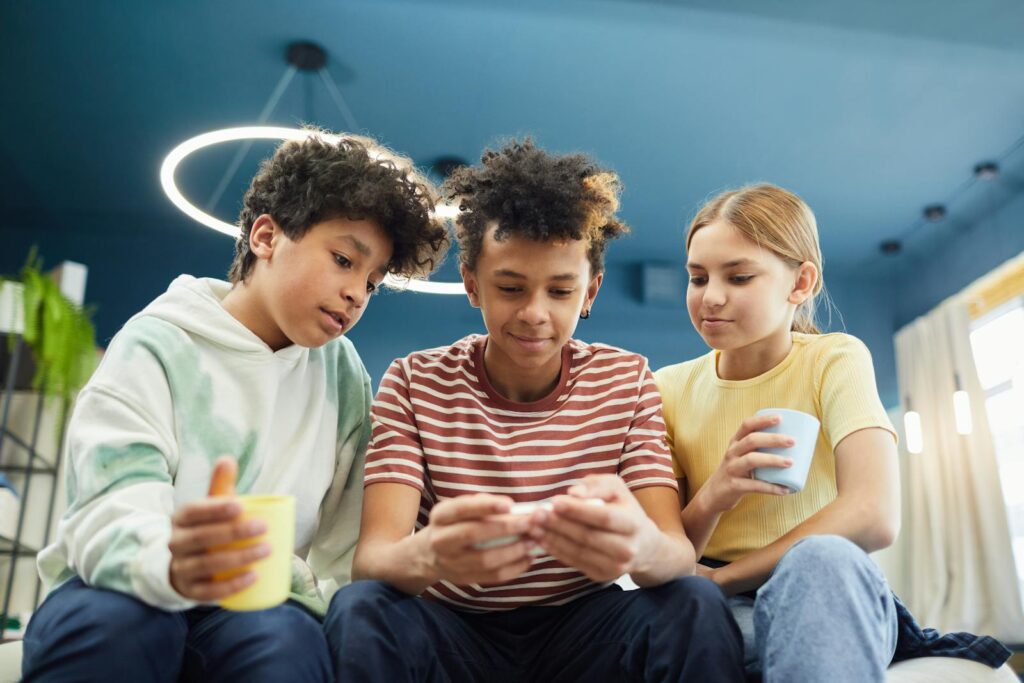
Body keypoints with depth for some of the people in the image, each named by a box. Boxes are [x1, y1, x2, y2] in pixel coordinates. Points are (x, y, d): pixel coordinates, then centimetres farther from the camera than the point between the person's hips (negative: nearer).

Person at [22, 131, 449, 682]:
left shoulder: (343, 375, 5)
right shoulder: (156, 346, -6)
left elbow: (343, 541, 4)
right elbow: (112, 514, -19)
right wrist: (171, 565, -41)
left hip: (260, 607, 1)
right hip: (125, 590, -1)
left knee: (286, 638, -31)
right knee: (115, 620, -33)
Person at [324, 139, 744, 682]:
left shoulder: (627, 380, -3)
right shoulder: (414, 384, -6)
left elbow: (677, 554, -14)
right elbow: (372, 558, -18)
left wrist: (640, 545, -41)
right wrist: (427, 555, -44)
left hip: (581, 627, 1)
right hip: (453, 631, 0)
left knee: (696, 605, -28)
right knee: (360, 609, -30)